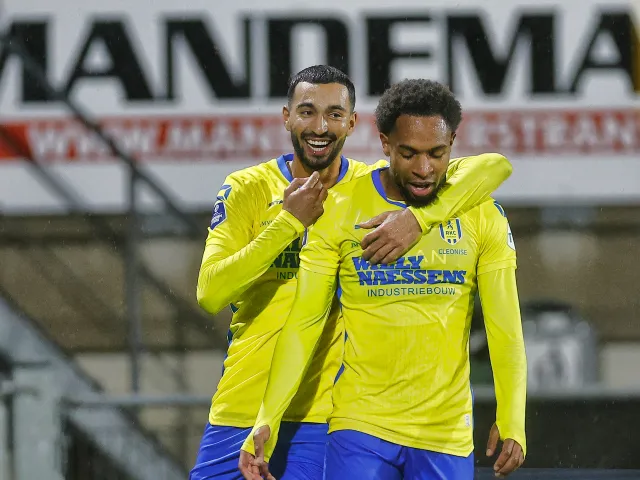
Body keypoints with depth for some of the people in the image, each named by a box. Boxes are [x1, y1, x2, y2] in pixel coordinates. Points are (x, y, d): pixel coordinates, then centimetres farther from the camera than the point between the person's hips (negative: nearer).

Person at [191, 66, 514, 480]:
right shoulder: (247, 189, 2)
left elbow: (494, 166, -9)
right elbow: (210, 294, -9)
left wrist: (418, 218, -25)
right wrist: (290, 220, -14)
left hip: (320, 414, -2)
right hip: (238, 412, 2)